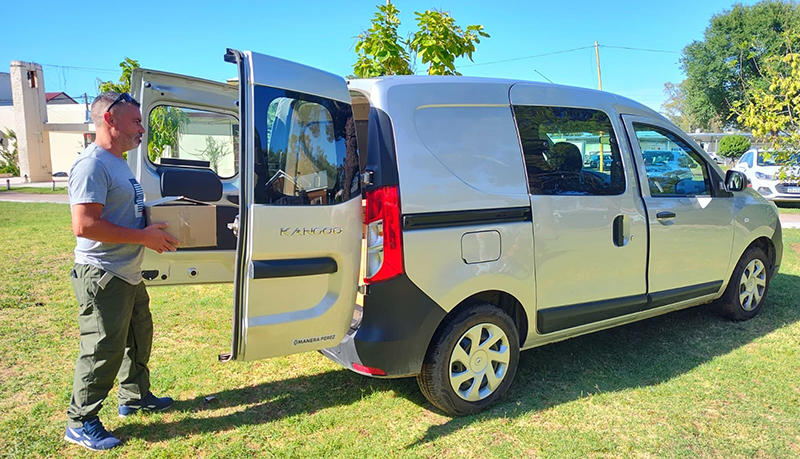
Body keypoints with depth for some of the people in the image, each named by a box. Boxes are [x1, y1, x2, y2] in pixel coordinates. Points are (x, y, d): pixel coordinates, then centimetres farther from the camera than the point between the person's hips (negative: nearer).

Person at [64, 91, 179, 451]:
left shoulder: (119, 163, 13)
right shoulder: (92, 165, -20)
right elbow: (84, 225, -28)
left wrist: (155, 220, 10)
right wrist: (145, 237, -25)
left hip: (128, 273, 11)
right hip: (103, 276, -10)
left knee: (138, 337, 22)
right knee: (104, 350, -1)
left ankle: (134, 397, 40)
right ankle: (80, 423, 17)